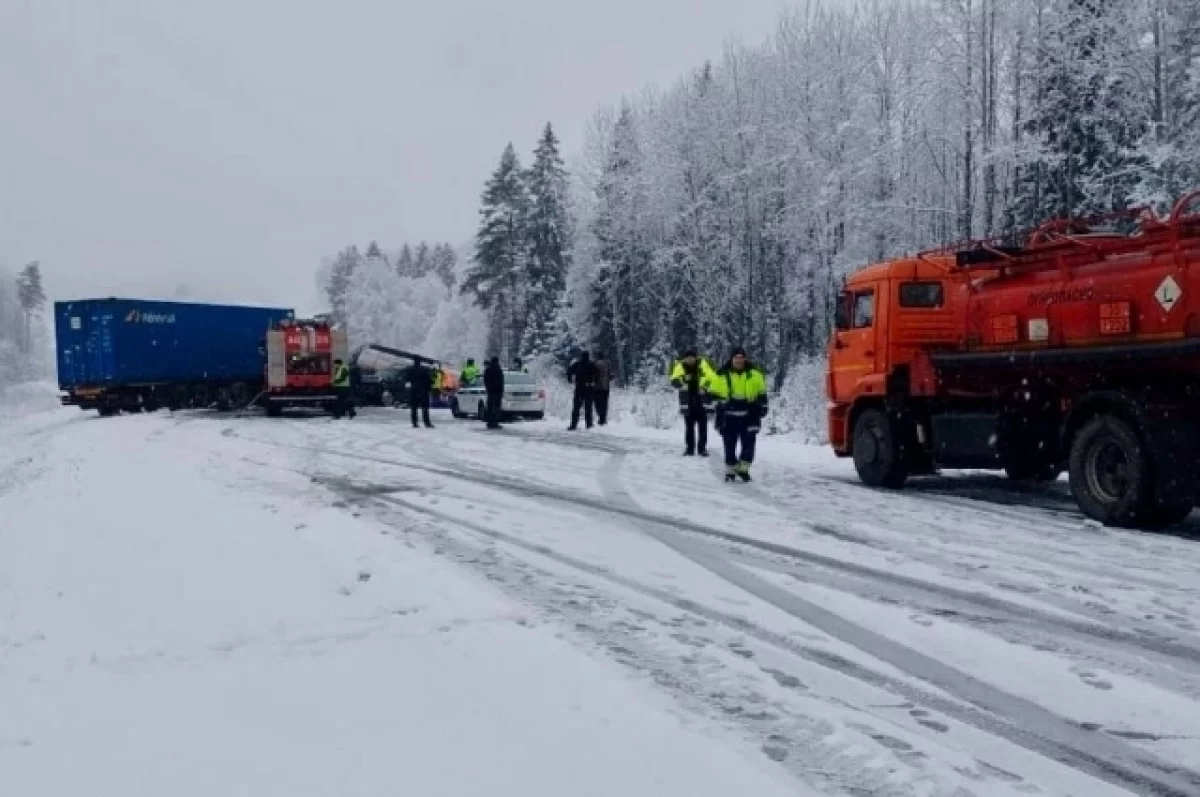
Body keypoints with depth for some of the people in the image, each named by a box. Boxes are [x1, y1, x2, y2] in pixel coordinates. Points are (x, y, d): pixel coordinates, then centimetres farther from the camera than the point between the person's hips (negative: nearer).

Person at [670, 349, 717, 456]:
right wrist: (679, 382, -35)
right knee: (689, 427, 7)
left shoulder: (702, 364, -5)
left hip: (702, 402, -1)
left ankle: (702, 448, 14)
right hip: (688, 403, 1)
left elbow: (713, 378, -7)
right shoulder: (680, 366, -3)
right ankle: (690, 448, 14)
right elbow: (674, 381, -14)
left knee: (702, 427, 5)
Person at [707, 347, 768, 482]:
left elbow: (761, 392, 11)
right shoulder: (722, 374, 0)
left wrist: (763, 407, 7)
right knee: (730, 445, 4)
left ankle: (743, 468, 15)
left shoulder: (754, 373, 3)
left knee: (749, 443, -2)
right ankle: (730, 470, 17)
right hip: (729, 416, 0)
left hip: (749, 415, 0)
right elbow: (713, 393, 5)